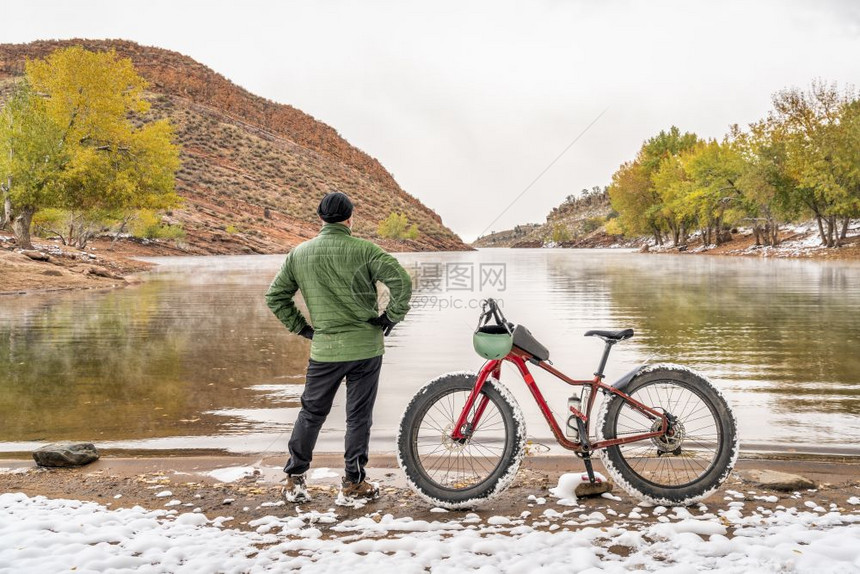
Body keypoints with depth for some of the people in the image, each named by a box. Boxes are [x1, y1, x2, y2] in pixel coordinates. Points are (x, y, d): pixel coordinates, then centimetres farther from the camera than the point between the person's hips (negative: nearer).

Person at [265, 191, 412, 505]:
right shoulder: (364, 250, -9)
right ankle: (353, 485, 15)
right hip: (366, 347, -3)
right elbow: (402, 281, -16)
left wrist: (301, 327, 14)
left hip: (324, 350, 3)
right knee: (359, 417, 7)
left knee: (311, 412, 17)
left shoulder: (299, 253, 4)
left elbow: (275, 297, 10)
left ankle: (294, 479, 24)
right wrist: (391, 316, -4)